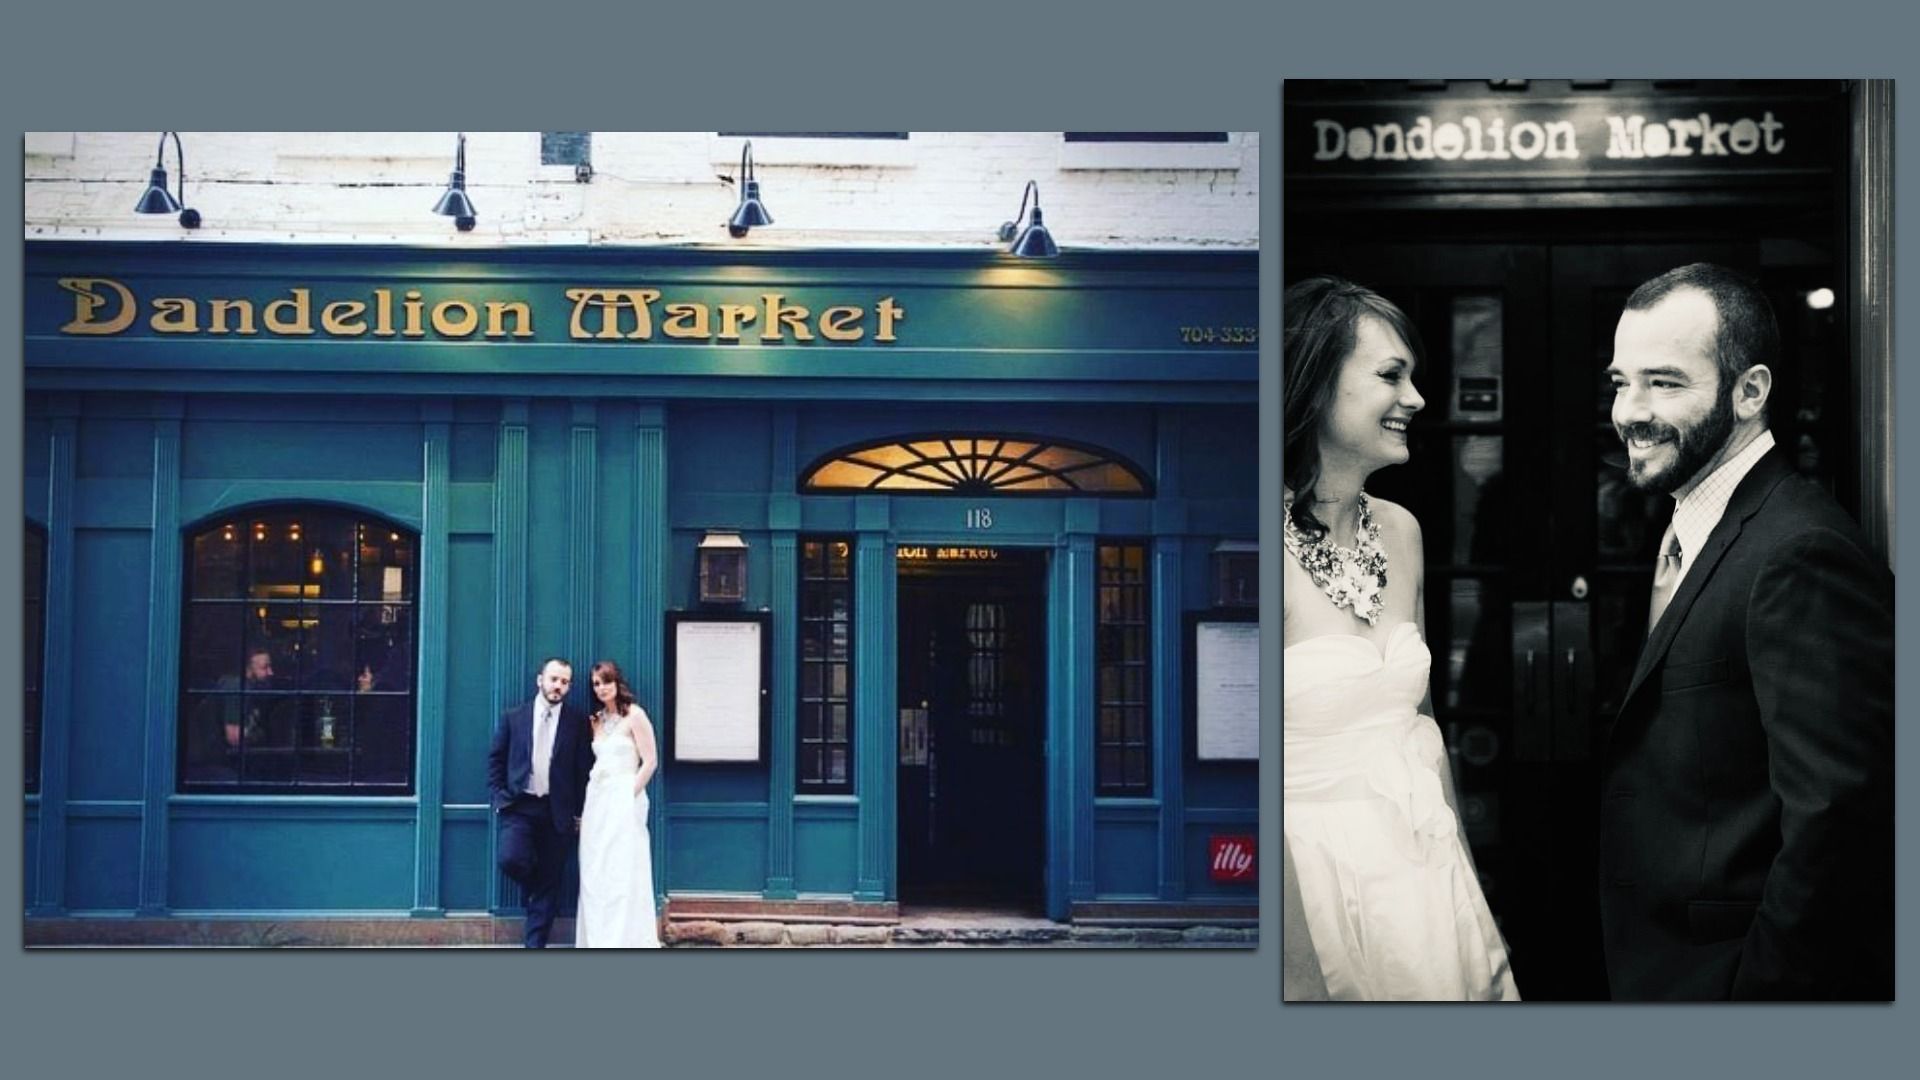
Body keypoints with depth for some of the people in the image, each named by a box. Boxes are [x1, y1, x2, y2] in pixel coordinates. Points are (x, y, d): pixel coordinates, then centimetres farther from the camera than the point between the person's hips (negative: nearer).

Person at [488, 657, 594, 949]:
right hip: (519, 806, 0)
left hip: (558, 812, 0)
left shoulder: (578, 721, 3)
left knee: (550, 882, 1)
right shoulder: (512, 717, 5)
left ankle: (536, 944, 10)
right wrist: (500, 799, -1)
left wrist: (580, 813, 0)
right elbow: (495, 761, 9)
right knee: (511, 859, -22)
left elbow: (584, 769, 4)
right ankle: (536, 890, 12)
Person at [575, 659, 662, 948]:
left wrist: (630, 795, -11)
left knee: (623, 875, -7)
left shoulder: (634, 715, -5)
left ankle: (626, 943, -3)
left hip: (623, 801, -6)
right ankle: (599, 943, 11)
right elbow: (597, 762, 16)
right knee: (595, 877, 5)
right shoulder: (597, 720, 14)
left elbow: (650, 762, -8)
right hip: (596, 801, 6)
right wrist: (589, 804, 7)